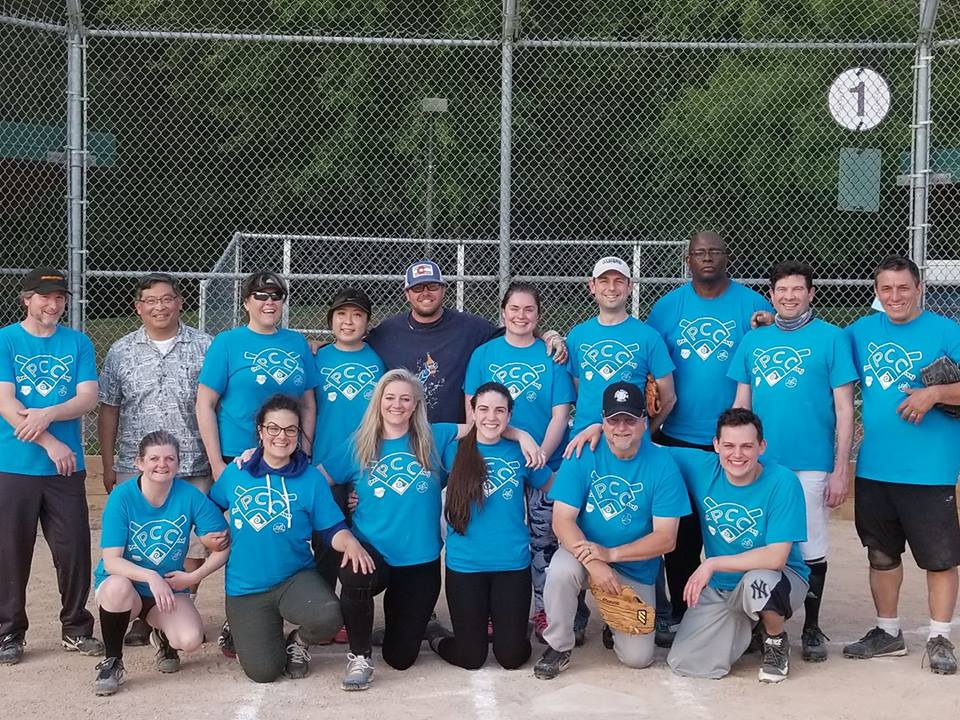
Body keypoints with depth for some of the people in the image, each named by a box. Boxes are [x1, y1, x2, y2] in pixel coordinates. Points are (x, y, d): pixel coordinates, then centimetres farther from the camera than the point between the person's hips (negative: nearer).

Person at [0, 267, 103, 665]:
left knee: (75, 550, 5)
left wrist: (47, 414, -19)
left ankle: (76, 628, 20)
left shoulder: (78, 343, 7)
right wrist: (50, 443, -16)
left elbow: (88, 398, -2)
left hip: (66, 468, 2)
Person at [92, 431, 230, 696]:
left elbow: (223, 545, -5)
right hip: (125, 586, -1)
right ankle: (111, 663, -12)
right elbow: (111, 561, -21)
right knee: (117, 587, -38)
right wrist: (151, 577, -37)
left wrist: (194, 576, -17)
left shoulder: (190, 496, -12)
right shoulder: (121, 497, -16)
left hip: (169, 589, 1)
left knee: (190, 640, -26)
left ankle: (163, 637, 14)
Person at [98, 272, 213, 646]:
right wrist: (108, 466, 7)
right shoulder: (121, 352, 7)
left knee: (193, 545, 3)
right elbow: (108, 410, 10)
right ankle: (142, 619, 17)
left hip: (193, 467, -1)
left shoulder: (204, 346, 3)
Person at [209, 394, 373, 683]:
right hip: (245, 588, 1)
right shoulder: (235, 472, 1)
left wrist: (350, 542, -26)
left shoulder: (311, 478, -4)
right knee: (262, 671, -11)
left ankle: (298, 641, 6)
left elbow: (333, 529, -5)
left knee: (328, 616, -33)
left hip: (295, 578, -1)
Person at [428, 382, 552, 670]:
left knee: (511, 657, 0)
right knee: (471, 658, 3)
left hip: (513, 563, 1)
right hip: (464, 565, -1)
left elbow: (555, 486, 11)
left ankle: (500, 624, 33)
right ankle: (436, 638, 34)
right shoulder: (454, 451, 1)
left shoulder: (519, 452, 4)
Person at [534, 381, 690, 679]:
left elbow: (666, 538, -14)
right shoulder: (583, 454, -12)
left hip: (635, 568, 0)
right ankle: (558, 646, -9)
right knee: (561, 572, -35)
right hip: (584, 551, 0)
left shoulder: (662, 465, -13)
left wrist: (610, 554, -26)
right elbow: (562, 520, -16)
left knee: (638, 657, -8)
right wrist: (594, 563, -31)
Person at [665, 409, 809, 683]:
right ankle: (745, 625, 21)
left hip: (779, 577, -4)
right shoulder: (701, 468, -9)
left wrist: (713, 563, -23)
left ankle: (776, 642, -3)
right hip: (718, 587, 4)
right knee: (686, 665, -10)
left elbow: (776, 557, -25)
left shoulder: (783, 482, -20)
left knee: (757, 581, -39)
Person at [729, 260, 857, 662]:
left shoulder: (832, 338, -1)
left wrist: (840, 469, -7)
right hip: (759, 464, 3)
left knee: (811, 549, 5)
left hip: (811, 467, -3)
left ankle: (811, 628, 20)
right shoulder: (753, 340, 9)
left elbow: (844, 409, -3)